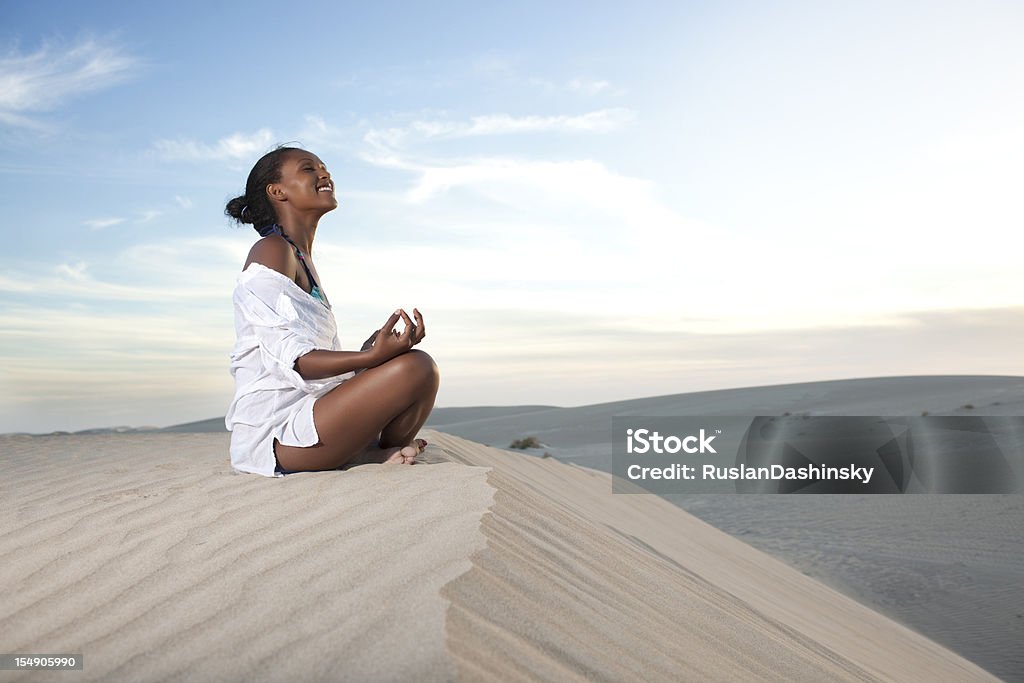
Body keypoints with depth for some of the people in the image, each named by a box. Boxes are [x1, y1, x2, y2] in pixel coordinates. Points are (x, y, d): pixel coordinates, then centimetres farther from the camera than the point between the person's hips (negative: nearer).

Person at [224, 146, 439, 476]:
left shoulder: (303, 261, 20)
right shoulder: (271, 250, -9)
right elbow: (289, 359, -20)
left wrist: (368, 355, 2)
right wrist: (371, 358, -30)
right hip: (273, 433, -10)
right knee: (416, 367, -23)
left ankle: (364, 452, 0)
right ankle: (380, 455, 3)